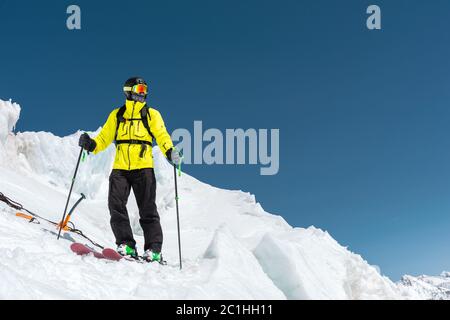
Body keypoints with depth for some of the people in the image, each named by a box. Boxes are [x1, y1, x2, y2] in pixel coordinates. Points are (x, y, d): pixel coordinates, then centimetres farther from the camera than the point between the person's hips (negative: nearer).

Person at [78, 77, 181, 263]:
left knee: (148, 210, -4)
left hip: (143, 168, -2)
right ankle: (126, 245, -9)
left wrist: (170, 152, -19)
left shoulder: (151, 114, 12)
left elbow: (162, 136, 1)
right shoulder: (116, 115, 17)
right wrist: (90, 144, -5)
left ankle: (154, 249, -3)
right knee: (116, 204, -13)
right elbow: (104, 138, 16)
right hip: (120, 168, 2)